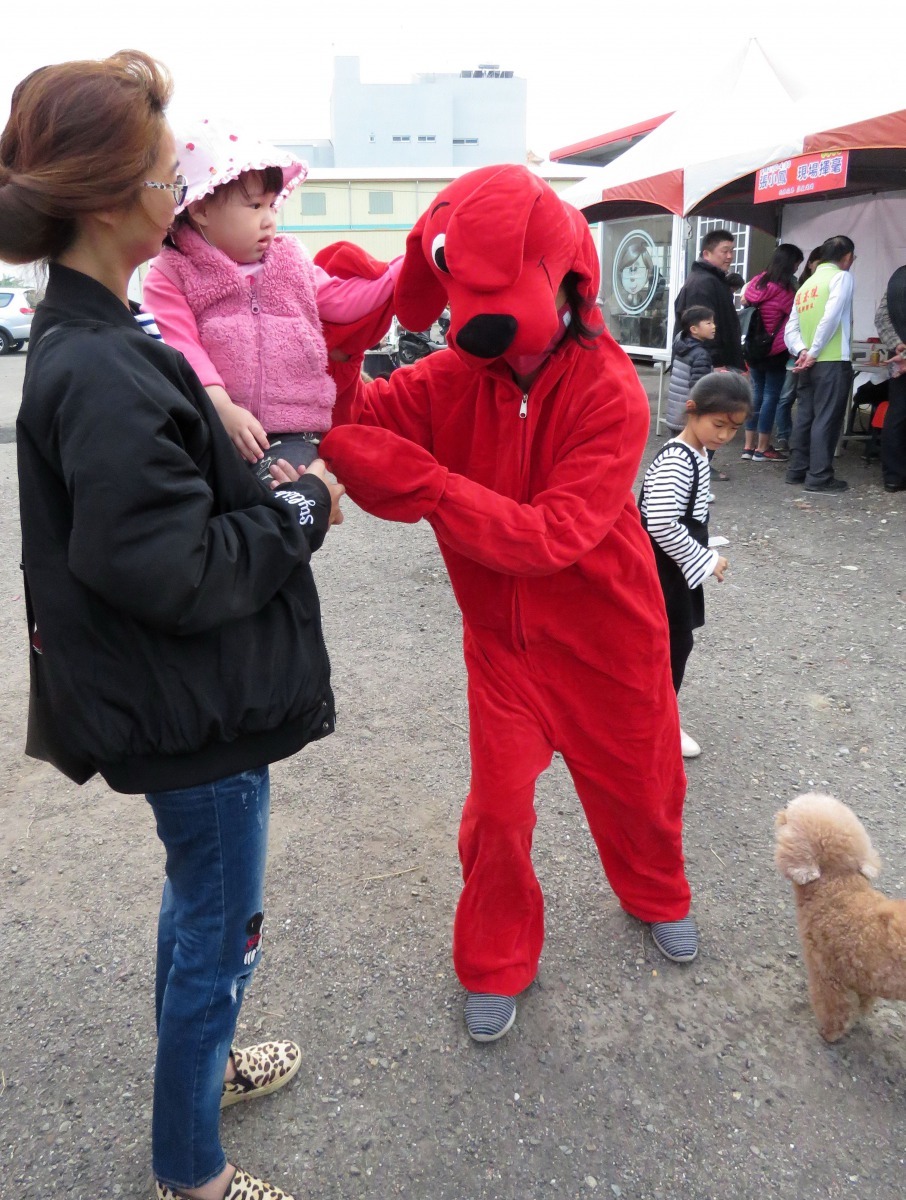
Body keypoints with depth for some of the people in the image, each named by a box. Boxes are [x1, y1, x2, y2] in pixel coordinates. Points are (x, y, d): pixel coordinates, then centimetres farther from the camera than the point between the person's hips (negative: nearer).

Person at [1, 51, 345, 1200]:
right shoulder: (101, 374, -26)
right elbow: (180, 574, -27)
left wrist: (261, 488, 2)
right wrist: (301, 509, -15)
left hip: (187, 694, 10)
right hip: (197, 712, -9)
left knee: (196, 903, 28)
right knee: (220, 931, 11)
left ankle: (202, 1057, 54)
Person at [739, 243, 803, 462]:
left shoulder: (757, 282, 4)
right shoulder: (785, 290, -15)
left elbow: (745, 301, 18)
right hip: (775, 351, -7)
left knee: (757, 395, 12)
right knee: (771, 397, 0)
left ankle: (749, 446, 14)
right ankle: (762, 449, 3)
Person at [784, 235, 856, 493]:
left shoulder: (806, 285, 17)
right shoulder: (841, 277, -4)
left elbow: (791, 329, 8)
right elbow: (831, 318, -18)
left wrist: (802, 351, -6)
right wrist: (814, 353, -13)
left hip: (809, 363, 7)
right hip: (833, 362, -7)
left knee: (805, 415, 12)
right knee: (826, 418, -5)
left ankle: (797, 470, 16)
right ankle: (819, 476, -4)